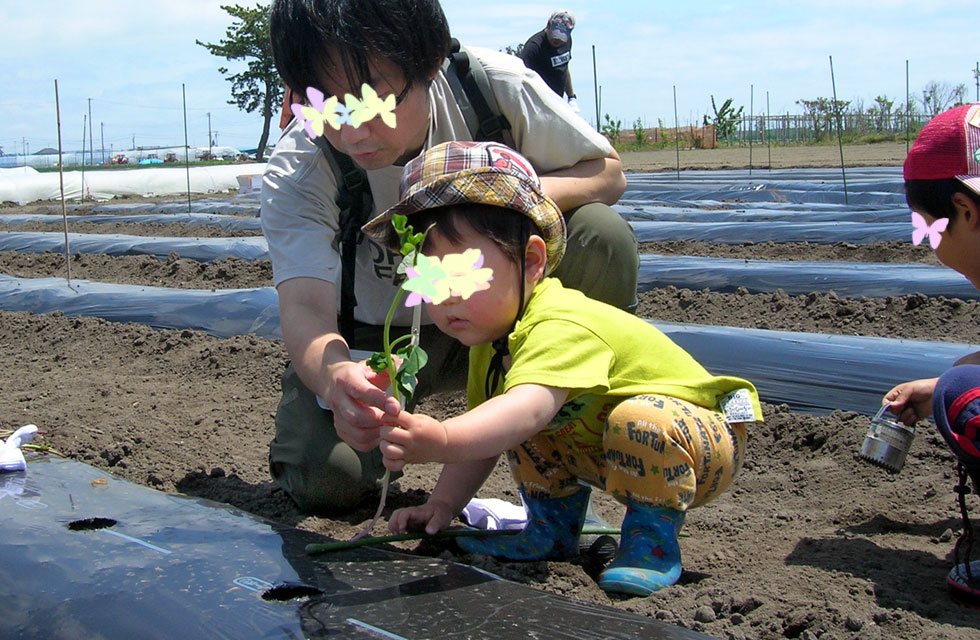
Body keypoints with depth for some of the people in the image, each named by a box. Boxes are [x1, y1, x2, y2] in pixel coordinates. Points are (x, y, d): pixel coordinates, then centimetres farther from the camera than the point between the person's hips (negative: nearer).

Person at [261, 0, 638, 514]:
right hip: (372, 341, 0)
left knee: (602, 238, -28)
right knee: (323, 478, -27)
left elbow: (607, 170, -11)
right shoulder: (294, 172, -24)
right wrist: (335, 375, -61)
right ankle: (374, 415, 11)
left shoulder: (495, 83, -23)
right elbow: (303, 306, -36)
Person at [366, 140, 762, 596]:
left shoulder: (561, 327, -34)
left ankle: (653, 533, -14)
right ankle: (554, 526, 17)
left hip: (702, 446, -9)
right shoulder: (491, 336, -3)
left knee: (637, 422, -37)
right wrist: (443, 503, -12)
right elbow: (481, 429, 2)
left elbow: (530, 408, -52)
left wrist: (442, 441, -68)